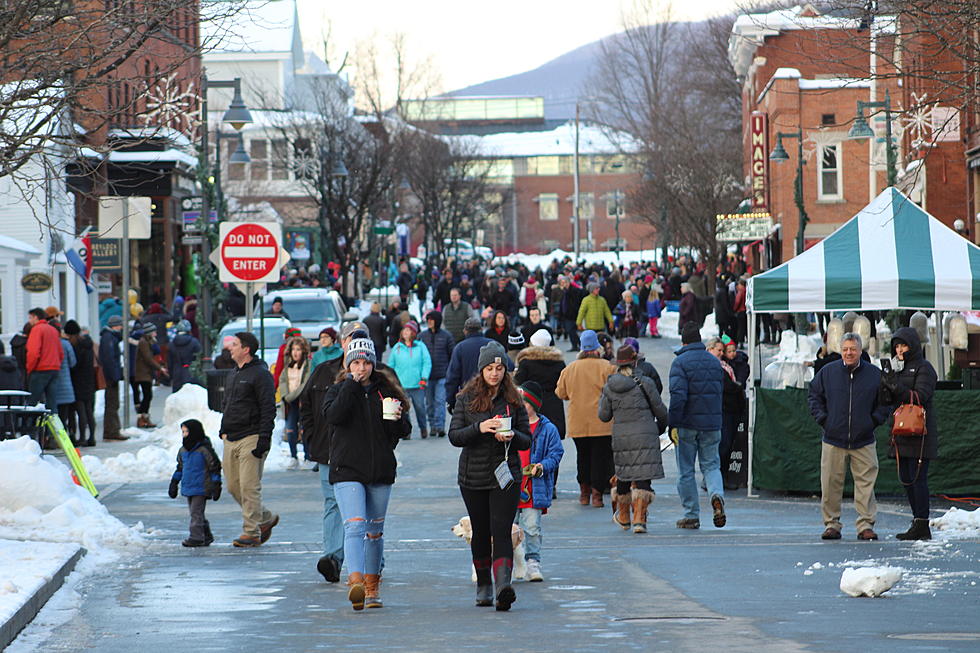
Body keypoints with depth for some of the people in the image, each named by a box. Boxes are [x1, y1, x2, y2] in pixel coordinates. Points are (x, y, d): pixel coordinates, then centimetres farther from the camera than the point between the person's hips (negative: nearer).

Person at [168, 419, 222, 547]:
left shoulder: (205, 449, -11)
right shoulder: (183, 450, 11)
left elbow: (215, 467, -8)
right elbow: (180, 468, 23)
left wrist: (216, 485, -10)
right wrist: (174, 483, 22)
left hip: (201, 488, -8)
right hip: (188, 488, 8)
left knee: (196, 512, -10)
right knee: (194, 512, 11)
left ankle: (197, 537, -8)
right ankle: (207, 536, 21)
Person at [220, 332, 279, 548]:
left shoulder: (260, 374, -8)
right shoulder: (235, 374, 19)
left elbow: (268, 409, -13)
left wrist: (263, 439, -19)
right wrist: (224, 431, 18)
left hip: (251, 439, -9)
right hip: (231, 440, 9)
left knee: (249, 487, -8)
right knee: (234, 487, 9)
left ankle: (251, 532, -4)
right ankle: (266, 518, 24)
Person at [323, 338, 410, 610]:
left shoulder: (385, 391, 9)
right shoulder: (339, 390, 3)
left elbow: (404, 431, 10)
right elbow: (332, 416, -18)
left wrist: (398, 418, -12)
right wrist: (352, 384, -17)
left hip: (380, 471, 3)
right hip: (347, 470, -3)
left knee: (375, 531, 12)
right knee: (355, 526, -19)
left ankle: (372, 587, 23)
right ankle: (355, 583, -32)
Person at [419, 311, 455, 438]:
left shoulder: (446, 336, 1)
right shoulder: (422, 336, 6)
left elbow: (452, 354, 6)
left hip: (442, 376, -3)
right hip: (427, 375, 3)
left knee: (440, 401, -11)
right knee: (430, 403, 8)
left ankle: (440, 426, -13)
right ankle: (433, 425, 17)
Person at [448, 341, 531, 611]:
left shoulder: (513, 400, 3)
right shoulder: (467, 399, 2)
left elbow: (527, 440, 6)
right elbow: (454, 436, -5)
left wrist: (511, 436, -16)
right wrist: (480, 428, -21)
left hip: (506, 475, -1)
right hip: (473, 477, 1)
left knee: (501, 531, -14)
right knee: (481, 532, 12)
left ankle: (503, 585, -28)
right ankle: (484, 586, 28)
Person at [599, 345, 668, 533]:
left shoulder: (609, 386, 2)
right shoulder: (644, 383, -6)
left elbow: (604, 416, 7)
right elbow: (660, 411, 0)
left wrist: (602, 399, 26)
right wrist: (661, 426, 20)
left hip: (621, 438, 3)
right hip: (645, 437, -3)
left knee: (623, 476, 18)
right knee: (643, 478, -3)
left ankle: (623, 517, 31)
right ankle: (639, 520, -11)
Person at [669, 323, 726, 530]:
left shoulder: (680, 362, -9)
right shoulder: (714, 361, 10)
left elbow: (678, 396, -18)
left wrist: (673, 424, -15)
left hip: (688, 425, -4)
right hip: (712, 424, 4)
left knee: (686, 470, 5)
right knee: (711, 465, 11)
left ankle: (691, 515, 7)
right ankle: (717, 495, -19)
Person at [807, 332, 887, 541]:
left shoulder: (874, 374, 4)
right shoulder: (827, 372, 4)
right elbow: (814, 396, 14)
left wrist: (874, 420, 1)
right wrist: (823, 418, 3)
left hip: (864, 441, 0)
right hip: (833, 440, 0)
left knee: (866, 483, -3)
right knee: (830, 484, 2)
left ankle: (866, 525, 2)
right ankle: (831, 524, 11)